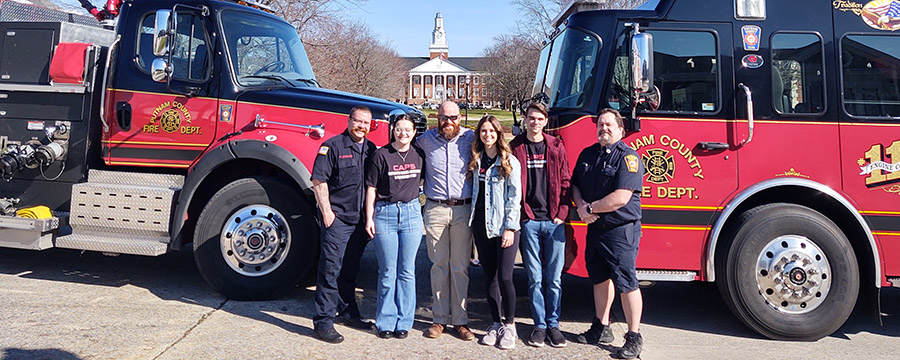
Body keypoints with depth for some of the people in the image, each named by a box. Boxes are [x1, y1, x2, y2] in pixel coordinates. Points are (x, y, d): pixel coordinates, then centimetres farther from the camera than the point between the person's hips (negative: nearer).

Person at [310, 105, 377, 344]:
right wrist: (326, 211, -14)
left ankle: (349, 312, 30)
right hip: (336, 218, -6)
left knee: (350, 269, 17)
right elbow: (319, 180, -10)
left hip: (360, 220, 6)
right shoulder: (332, 146, -6)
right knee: (331, 268, -4)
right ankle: (324, 322, 2)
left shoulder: (371, 150, 12)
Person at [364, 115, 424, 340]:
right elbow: (371, 188, -1)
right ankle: (385, 322, 15)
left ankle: (403, 322, 15)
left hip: (411, 214, 2)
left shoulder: (419, 155, 6)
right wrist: (369, 218, -5)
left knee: (406, 271, 6)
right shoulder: (381, 155, -3)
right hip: (385, 214, -2)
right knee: (387, 272, 4)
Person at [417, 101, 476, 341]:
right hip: (435, 209, 1)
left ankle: (460, 320, 13)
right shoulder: (425, 140, 5)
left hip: (463, 209, -1)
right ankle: (439, 318, 15)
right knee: (439, 265, 5)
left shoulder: (470, 138, 3)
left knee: (460, 266, 4)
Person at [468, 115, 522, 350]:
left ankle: (509, 325, 8)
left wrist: (510, 227, -12)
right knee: (489, 277, 9)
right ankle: (496, 323, 20)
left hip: (504, 226, -5)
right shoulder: (476, 160, 11)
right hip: (482, 225, 5)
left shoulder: (510, 161, -3)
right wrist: (473, 218, 8)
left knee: (504, 277, -8)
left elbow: (515, 197, -7)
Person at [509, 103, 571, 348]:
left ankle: (553, 324, 16)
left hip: (553, 221, 1)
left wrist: (562, 213, -2)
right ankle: (540, 325, 16)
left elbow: (565, 183, 7)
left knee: (554, 278, 4)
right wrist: (517, 215, -4)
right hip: (529, 221, 0)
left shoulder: (556, 147, 8)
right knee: (535, 277, 5)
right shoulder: (515, 148, 6)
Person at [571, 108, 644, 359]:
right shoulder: (587, 154, 10)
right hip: (595, 228, 7)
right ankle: (601, 328, 30)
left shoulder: (628, 157, -12)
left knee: (626, 282, -4)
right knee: (600, 278, 17)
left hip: (622, 230, -7)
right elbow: (575, 185, 15)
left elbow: (620, 198, -21)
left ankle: (634, 338, 7)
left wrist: (589, 208, -13)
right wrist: (581, 205, -6)